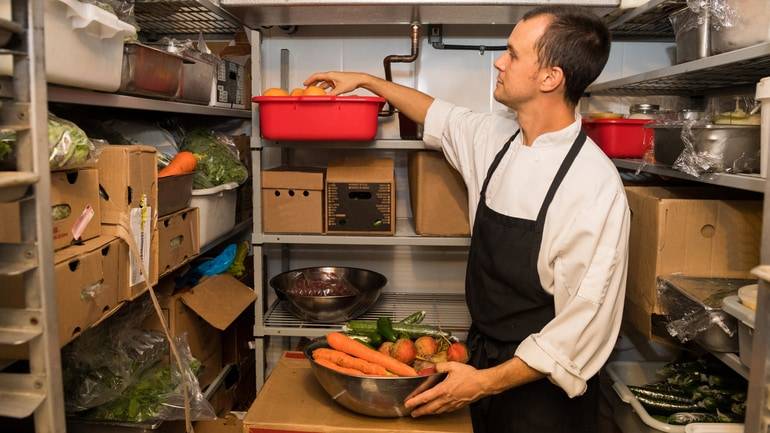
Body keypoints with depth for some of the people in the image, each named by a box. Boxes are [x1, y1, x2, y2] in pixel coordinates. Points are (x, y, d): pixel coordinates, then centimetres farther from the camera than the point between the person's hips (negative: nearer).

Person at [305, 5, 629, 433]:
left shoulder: (595, 185, -24)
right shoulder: (496, 137, -5)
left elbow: (584, 326, -22)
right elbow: (439, 116, 16)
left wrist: (487, 382, -21)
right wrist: (364, 80, 21)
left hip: (538, 388, -5)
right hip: (481, 358, 6)